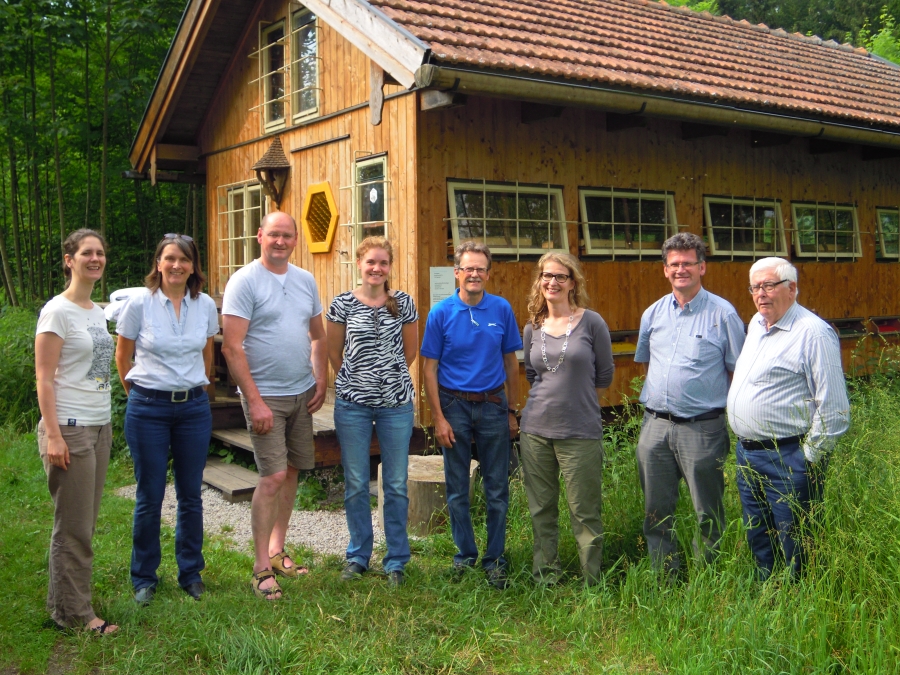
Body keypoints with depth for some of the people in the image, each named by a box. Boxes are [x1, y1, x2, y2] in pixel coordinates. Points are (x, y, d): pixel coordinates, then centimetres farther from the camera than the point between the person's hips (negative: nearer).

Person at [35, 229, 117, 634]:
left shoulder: (97, 312, 13)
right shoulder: (58, 311, -10)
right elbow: (44, 378, -14)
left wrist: (105, 425, 16)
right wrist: (53, 435, -19)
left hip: (100, 427, 8)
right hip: (70, 429, -8)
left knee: (84, 523, 12)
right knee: (74, 527, 0)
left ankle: (64, 603, 24)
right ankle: (73, 613, 12)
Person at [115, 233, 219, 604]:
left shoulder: (206, 305, 1)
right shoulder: (139, 304, -6)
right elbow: (123, 356, 5)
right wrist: (139, 391, 8)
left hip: (194, 408, 2)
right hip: (148, 409, -2)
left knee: (190, 494, 9)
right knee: (150, 497, 5)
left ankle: (191, 573, 24)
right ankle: (144, 577, 21)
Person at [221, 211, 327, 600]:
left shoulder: (305, 280, 10)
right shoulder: (245, 281, -9)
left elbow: (318, 336, 18)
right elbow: (232, 347, -14)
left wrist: (320, 383, 7)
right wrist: (254, 400, -18)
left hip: (302, 394, 6)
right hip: (266, 396, -6)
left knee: (291, 472, 11)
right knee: (273, 476, -9)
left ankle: (277, 551, 25)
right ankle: (261, 567, 2)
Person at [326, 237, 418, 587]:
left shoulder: (403, 303, 2)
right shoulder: (342, 304, 0)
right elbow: (334, 352, 8)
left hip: (396, 403, 0)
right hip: (352, 404, 0)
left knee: (396, 484, 6)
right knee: (356, 483, 9)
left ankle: (396, 560, 19)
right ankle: (358, 556, 25)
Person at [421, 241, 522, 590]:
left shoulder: (502, 309, 0)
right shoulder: (441, 312, -5)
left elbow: (511, 363, 6)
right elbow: (430, 368, -3)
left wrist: (512, 412, 5)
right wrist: (439, 418, -8)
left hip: (493, 406, 1)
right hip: (454, 405, -1)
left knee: (497, 489, 5)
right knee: (457, 490, 9)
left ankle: (495, 558, 19)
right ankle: (464, 554, 25)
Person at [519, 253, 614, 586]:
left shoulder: (591, 323, -4)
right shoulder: (533, 328, 7)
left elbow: (604, 375, 4)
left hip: (580, 432, -4)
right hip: (535, 430, 4)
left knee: (584, 513, 2)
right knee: (541, 511, 11)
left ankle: (592, 584, 16)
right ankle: (545, 580, 24)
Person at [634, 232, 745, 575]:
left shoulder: (723, 313, -3)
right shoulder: (653, 313, 10)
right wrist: (654, 403, 13)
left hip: (702, 427, -4)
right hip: (655, 425, 5)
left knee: (708, 513, 5)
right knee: (656, 509, 11)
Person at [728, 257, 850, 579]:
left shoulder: (814, 332, -15)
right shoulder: (756, 324, 11)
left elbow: (834, 407, -16)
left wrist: (809, 458, -15)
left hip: (788, 459, -8)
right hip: (747, 454, 9)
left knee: (794, 549, 2)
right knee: (758, 541, 19)